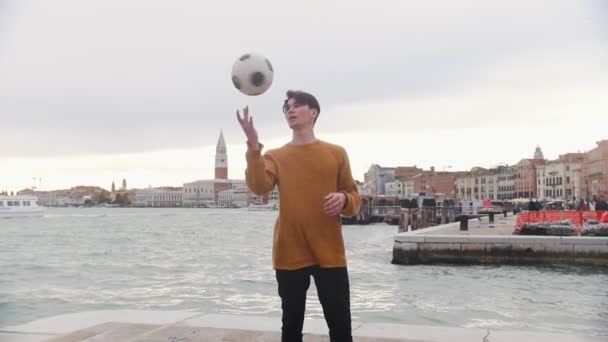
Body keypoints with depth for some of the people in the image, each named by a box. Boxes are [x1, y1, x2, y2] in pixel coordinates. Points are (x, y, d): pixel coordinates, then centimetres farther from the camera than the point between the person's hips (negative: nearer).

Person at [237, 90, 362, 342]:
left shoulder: (336, 153, 6)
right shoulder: (275, 156, 7)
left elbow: (354, 200, 10)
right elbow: (259, 186, -13)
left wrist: (343, 199, -13)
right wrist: (253, 145, -22)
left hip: (330, 254, -1)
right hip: (289, 254, 1)